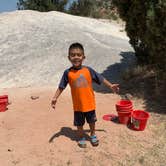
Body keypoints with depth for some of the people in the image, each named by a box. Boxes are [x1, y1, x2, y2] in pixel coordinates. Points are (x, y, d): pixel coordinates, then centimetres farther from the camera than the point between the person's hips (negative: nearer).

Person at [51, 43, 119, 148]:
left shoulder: (88, 70, -9)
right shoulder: (68, 73, -10)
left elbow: (100, 79, 0)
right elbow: (61, 87, -3)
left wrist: (111, 86, -1)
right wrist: (55, 98, -10)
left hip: (90, 103, 1)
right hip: (78, 105, 0)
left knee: (92, 121, 21)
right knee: (79, 123, 17)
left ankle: (93, 135, 47)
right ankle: (81, 138, 42)